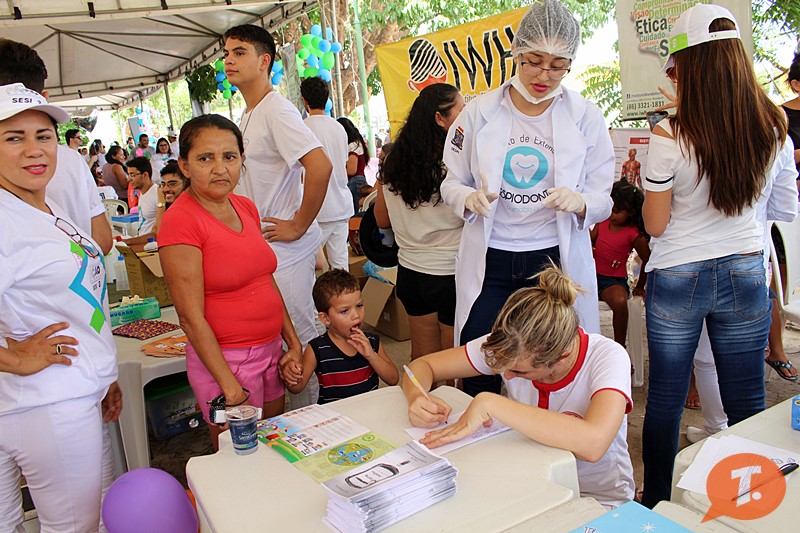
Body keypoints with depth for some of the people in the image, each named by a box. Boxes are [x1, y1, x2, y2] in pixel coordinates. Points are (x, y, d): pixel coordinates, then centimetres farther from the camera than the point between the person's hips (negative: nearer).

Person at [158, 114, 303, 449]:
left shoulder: (246, 207, 5)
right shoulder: (180, 220, -17)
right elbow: (191, 317, -18)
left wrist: (293, 342, 9)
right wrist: (229, 385, -18)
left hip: (271, 349, 7)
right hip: (224, 359, -7)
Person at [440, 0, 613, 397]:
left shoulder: (586, 118, 1)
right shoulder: (479, 112, 2)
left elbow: (603, 199, 3)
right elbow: (452, 183, 7)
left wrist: (579, 202, -20)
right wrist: (470, 199, -16)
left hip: (555, 260, 0)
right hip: (488, 263, 0)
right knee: (478, 383, 4)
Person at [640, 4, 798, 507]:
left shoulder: (670, 136, -16)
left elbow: (655, 223, -9)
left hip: (678, 281, -3)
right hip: (746, 276, 3)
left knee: (664, 401, 12)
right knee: (748, 404, 14)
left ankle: (656, 505, 27)